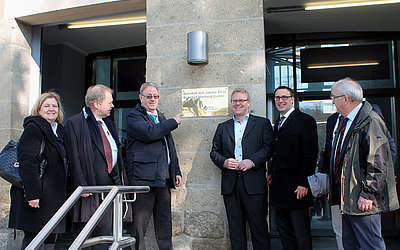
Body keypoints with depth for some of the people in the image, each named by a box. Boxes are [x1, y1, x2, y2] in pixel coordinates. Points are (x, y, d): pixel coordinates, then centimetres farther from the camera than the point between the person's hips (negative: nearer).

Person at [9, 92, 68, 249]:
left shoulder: (59, 131, 18)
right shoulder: (33, 128, -7)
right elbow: (27, 162, -17)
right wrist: (32, 193, -23)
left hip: (54, 197, 8)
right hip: (38, 196, -8)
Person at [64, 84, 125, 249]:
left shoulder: (107, 124, 18)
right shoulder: (74, 123, -5)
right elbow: (74, 157, -11)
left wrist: (119, 178, 14)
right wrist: (81, 185, -17)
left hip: (111, 185, 7)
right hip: (90, 187, -6)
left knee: (107, 231, 8)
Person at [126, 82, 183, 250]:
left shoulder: (161, 118, 23)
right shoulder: (133, 116, -1)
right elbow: (150, 133, -20)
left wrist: (176, 171, 18)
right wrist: (173, 122, -6)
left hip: (163, 179, 7)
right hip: (143, 178, -7)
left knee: (165, 227, 12)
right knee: (139, 225, -3)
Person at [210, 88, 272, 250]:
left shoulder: (263, 123, 9)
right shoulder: (223, 127, 19)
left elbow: (268, 147, -1)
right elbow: (214, 152, 15)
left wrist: (252, 161, -14)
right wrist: (224, 162, -5)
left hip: (253, 183, -3)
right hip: (230, 183, 3)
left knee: (258, 226, -2)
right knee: (235, 227, 7)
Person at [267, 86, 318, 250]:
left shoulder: (305, 120, -7)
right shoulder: (278, 122, 18)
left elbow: (311, 154, -13)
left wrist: (304, 183, -18)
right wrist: (272, 173, 11)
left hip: (296, 187, -8)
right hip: (279, 185, 8)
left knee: (301, 233, -1)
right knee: (284, 231, 13)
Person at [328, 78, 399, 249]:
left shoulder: (371, 122, -16)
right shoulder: (341, 121, 14)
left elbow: (378, 164, -20)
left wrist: (367, 194, -20)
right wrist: (333, 189, 20)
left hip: (362, 202, -9)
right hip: (346, 200, 9)